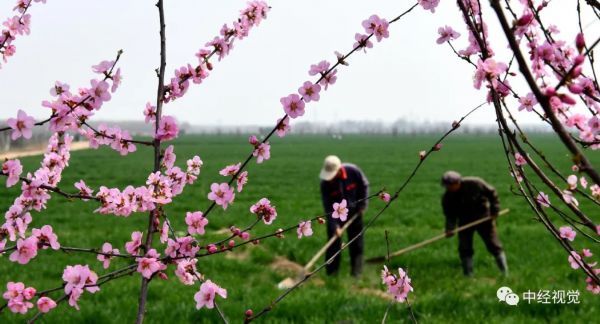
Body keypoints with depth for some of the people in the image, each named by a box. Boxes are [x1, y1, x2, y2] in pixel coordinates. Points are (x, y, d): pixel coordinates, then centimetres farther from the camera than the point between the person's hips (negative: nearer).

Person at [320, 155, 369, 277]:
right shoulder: (325, 183, -26)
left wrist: (362, 205, -8)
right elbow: (328, 207, -23)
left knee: (357, 243, 6)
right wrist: (335, 226, -28)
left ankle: (356, 271, 16)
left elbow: (364, 186, -5)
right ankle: (331, 272, 10)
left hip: (354, 212, 1)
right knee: (333, 242, 1)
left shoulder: (353, 171, -25)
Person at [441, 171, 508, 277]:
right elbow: (450, 215, -11)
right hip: (465, 222, 3)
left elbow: (491, 193, -9)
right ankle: (468, 275, 8)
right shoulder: (447, 197, -13)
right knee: (464, 248, -2)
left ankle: (505, 273, 10)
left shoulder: (475, 183, -21)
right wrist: (450, 229, -28)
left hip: (484, 217, -3)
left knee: (494, 246, 0)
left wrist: (494, 210, -12)